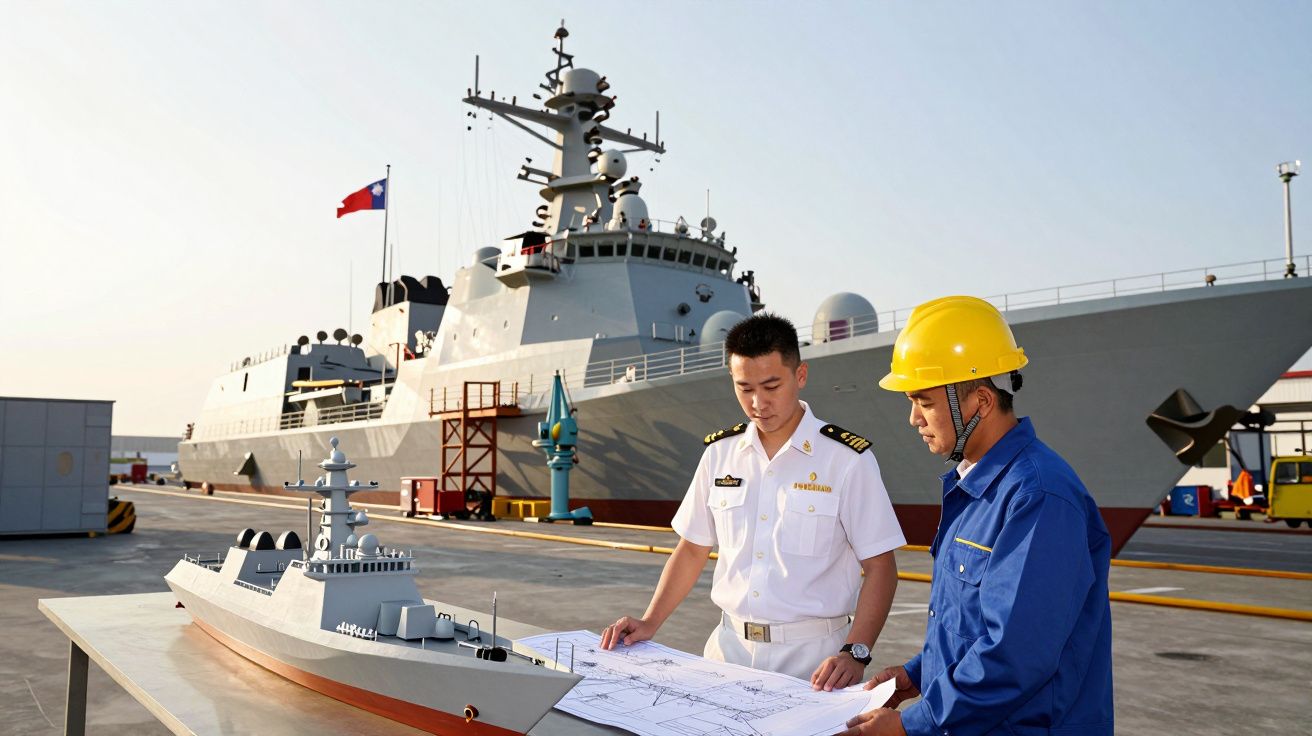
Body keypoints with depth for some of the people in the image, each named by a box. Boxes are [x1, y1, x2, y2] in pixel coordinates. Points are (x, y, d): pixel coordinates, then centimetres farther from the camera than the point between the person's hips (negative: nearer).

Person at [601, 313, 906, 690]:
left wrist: (854, 654, -19)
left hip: (811, 654, -3)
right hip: (730, 646, 3)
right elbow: (693, 548, 13)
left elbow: (879, 567, -7)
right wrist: (649, 623, 3)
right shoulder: (720, 452, 6)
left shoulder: (848, 459, -7)